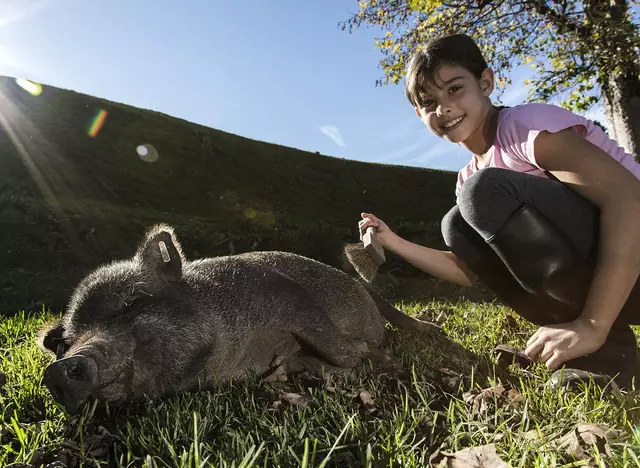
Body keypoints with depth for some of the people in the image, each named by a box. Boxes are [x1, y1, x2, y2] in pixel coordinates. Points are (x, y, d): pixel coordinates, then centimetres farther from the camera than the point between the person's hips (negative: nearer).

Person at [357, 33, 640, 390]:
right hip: (593, 277, 8)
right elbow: (472, 269, 11)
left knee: (483, 191, -23)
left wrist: (592, 326, -28)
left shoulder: (525, 121, -13)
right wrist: (395, 243, 3)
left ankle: (608, 354, -13)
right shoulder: (470, 177, 11)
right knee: (458, 226, 3)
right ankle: (587, 350, -1)